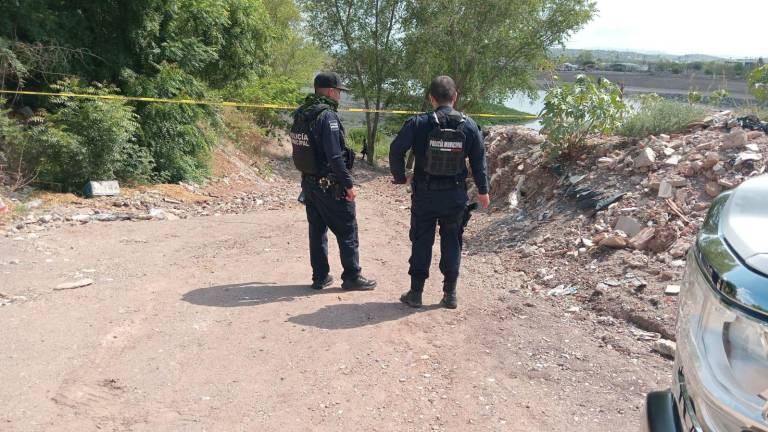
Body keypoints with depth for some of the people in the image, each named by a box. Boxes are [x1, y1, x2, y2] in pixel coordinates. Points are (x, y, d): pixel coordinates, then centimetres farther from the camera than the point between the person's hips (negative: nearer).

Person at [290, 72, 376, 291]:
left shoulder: (300, 115, 8)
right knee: (347, 232, 3)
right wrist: (349, 184, -17)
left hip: (309, 182, 8)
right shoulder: (327, 116, -18)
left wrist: (308, 177, 20)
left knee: (317, 231, 14)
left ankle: (320, 277, 21)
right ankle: (352, 277, 11)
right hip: (330, 186, -8)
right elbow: (335, 156, -22)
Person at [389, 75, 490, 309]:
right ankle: (450, 294, 17)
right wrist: (483, 191, 15)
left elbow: (396, 150, -9)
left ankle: (415, 293, 15)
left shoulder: (418, 123, -8)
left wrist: (401, 177, 7)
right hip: (455, 195, 1)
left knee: (421, 242, 9)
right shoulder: (469, 125, -1)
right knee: (452, 243, 11)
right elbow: (479, 161, 4)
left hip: (424, 194, -1)